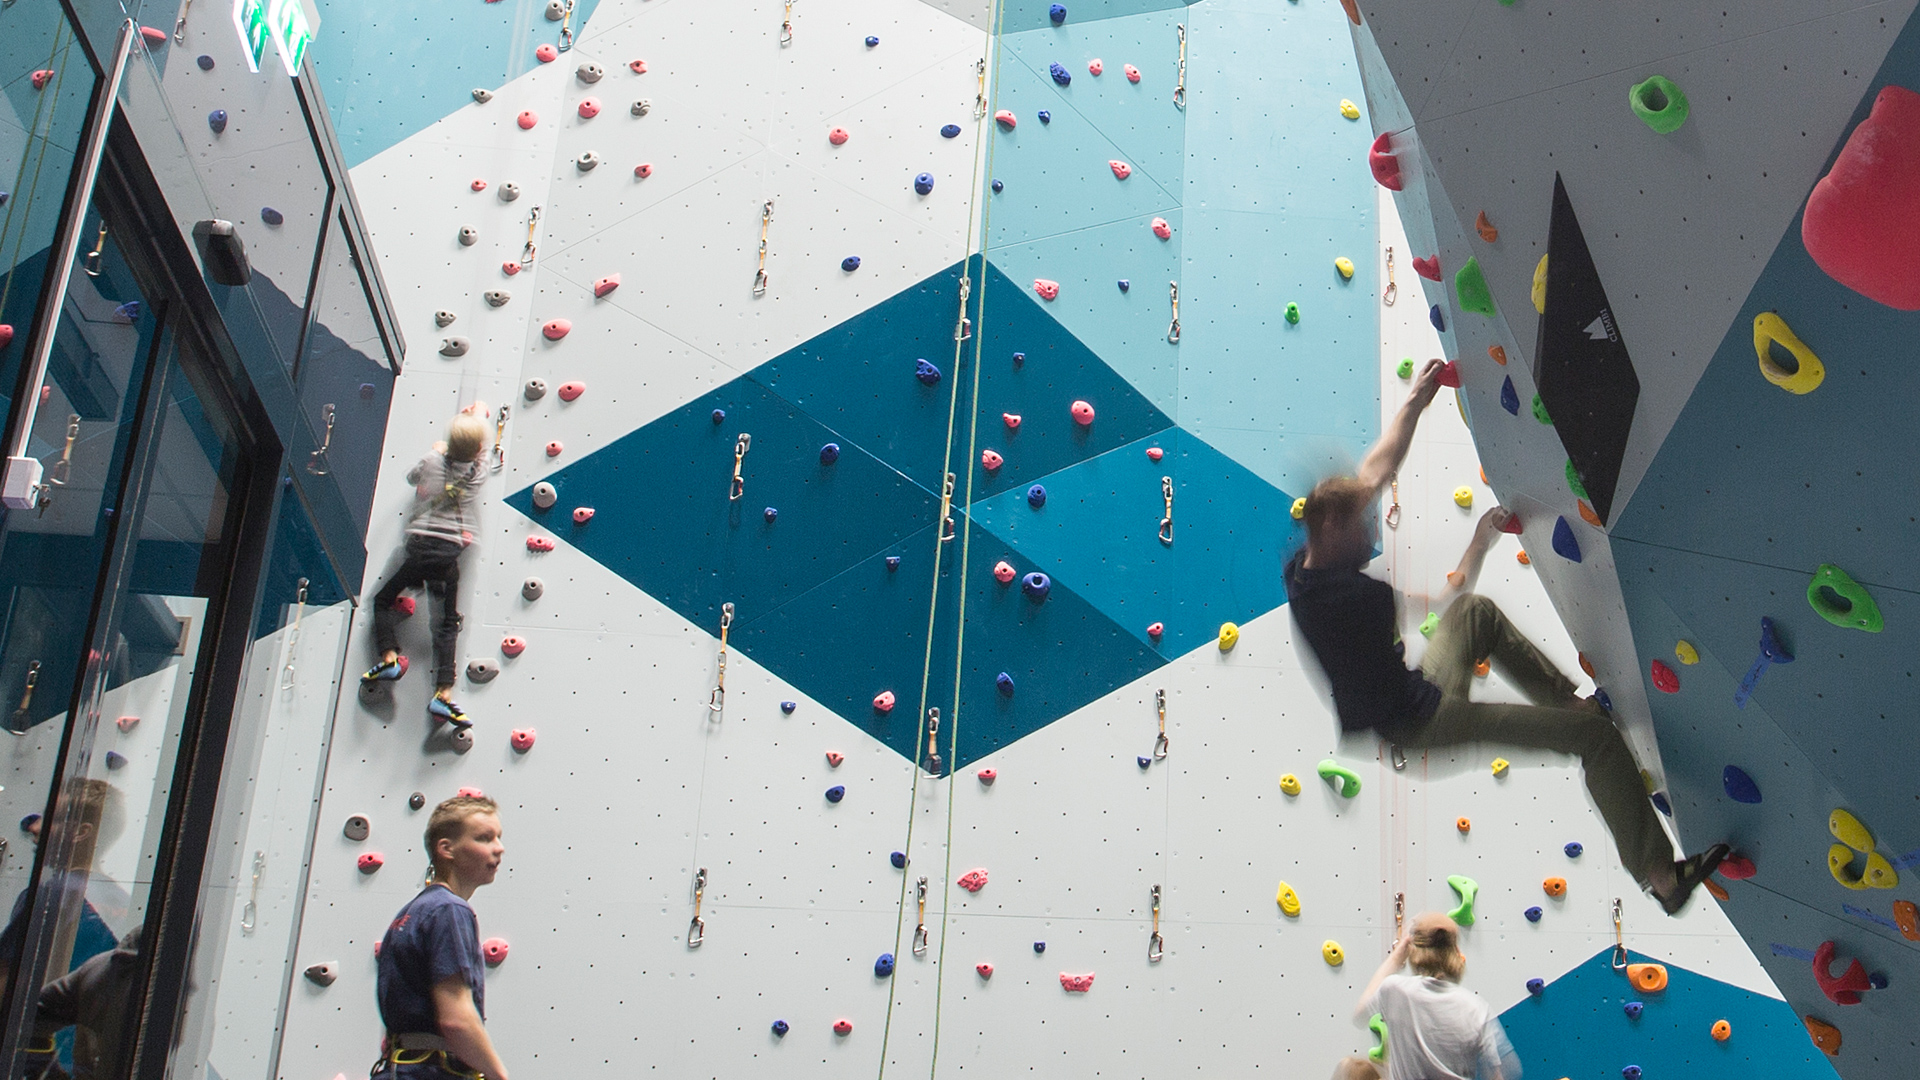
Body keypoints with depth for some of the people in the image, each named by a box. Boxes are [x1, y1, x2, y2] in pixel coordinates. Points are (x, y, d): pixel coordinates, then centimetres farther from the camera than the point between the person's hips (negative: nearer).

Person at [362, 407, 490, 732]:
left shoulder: (433, 461, 2)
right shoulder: (480, 472, 4)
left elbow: (411, 477, 24)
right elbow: (473, 455, 28)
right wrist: (479, 417, 41)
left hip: (419, 545, 0)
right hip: (449, 552, 0)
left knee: (383, 600, 20)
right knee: (447, 623, 5)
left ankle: (389, 657, 1)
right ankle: (442, 695, -7)